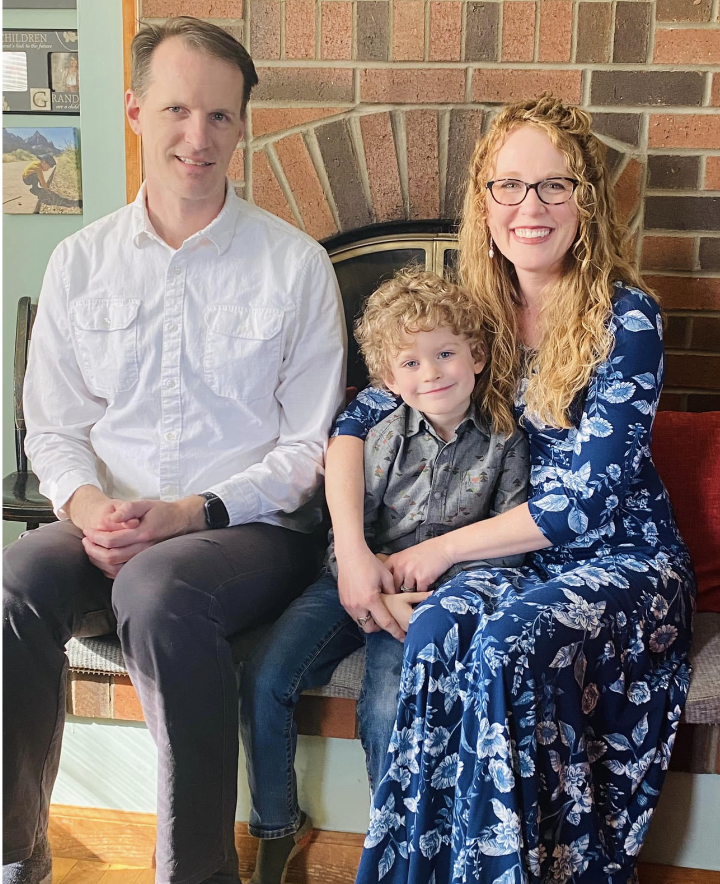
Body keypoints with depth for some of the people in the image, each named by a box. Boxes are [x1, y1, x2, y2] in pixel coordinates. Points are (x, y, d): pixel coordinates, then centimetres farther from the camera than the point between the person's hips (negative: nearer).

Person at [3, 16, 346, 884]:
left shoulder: (295, 264, 1)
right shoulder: (79, 263, 10)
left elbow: (310, 448, -1)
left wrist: (191, 511, -14)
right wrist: (87, 503, -10)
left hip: (253, 528, -3)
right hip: (108, 531, 3)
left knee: (157, 590, -35)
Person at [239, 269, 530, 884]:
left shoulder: (503, 442, -1)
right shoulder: (382, 440, -1)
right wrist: (378, 595, -22)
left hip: (433, 595, -2)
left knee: (388, 708, -26)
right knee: (264, 678, -13)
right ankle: (278, 827, 9)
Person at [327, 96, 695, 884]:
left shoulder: (626, 317, -11)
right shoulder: (472, 308, 4)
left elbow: (588, 500, -16)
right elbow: (358, 422, 2)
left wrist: (441, 549, -14)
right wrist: (352, 550, -13)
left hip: (623, 559, -3)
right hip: (518, 556, 4)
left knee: (508, 647, -33)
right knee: (438, 632, -29)